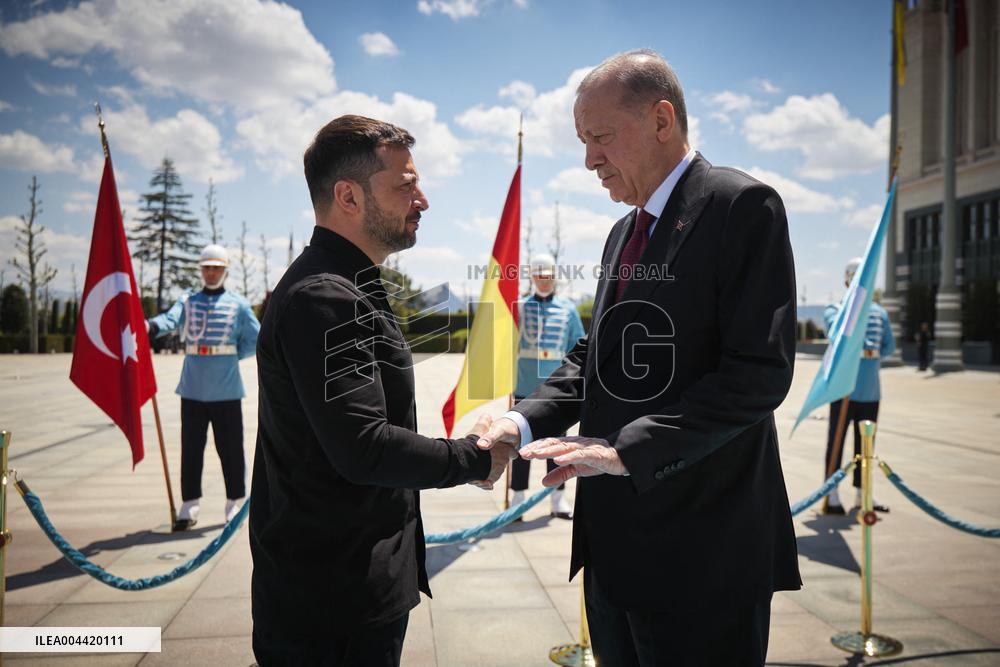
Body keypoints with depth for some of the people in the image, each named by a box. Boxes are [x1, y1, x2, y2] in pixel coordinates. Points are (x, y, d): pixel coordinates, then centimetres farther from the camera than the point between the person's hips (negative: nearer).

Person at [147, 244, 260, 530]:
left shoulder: (238, 304, 3)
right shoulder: (187, 301, 8)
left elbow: (255, 341, 2)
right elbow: (170, 319, -13)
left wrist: (227, 356, -4)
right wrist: (151, 326, -34)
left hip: (226, 390, -2)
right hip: (192, 390, 2)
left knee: (230, 449, 3)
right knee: (191, 449, 8)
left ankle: (235, 503, 16)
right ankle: (190, 505, 19)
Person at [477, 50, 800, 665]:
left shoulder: (742, 205, -11)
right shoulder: (625, 231, 15)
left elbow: (761, 372, -20)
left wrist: (626, 449, -23)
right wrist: (524, 423, -1)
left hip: (700, 550, -7)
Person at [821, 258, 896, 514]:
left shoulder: (879, 313, 14)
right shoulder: (835, 309, -2)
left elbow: (889, 347, 10)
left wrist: (871, 352, -9)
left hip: (871, 390, 5)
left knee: (865, 444, 11)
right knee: (836, 442, -4)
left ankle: (861, 495, 21)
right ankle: (831, 497, 1)